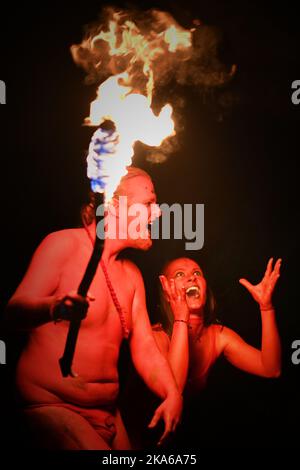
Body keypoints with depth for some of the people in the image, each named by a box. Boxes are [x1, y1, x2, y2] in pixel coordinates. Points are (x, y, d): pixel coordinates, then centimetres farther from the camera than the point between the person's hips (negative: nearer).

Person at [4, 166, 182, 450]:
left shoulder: (132, 275, 10)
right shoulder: (66, 243, -10)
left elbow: (144, 348, 6)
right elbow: (14, 312, -18)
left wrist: (172, 394, -12)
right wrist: (54, 308, -39)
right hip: (51, 405, -6)